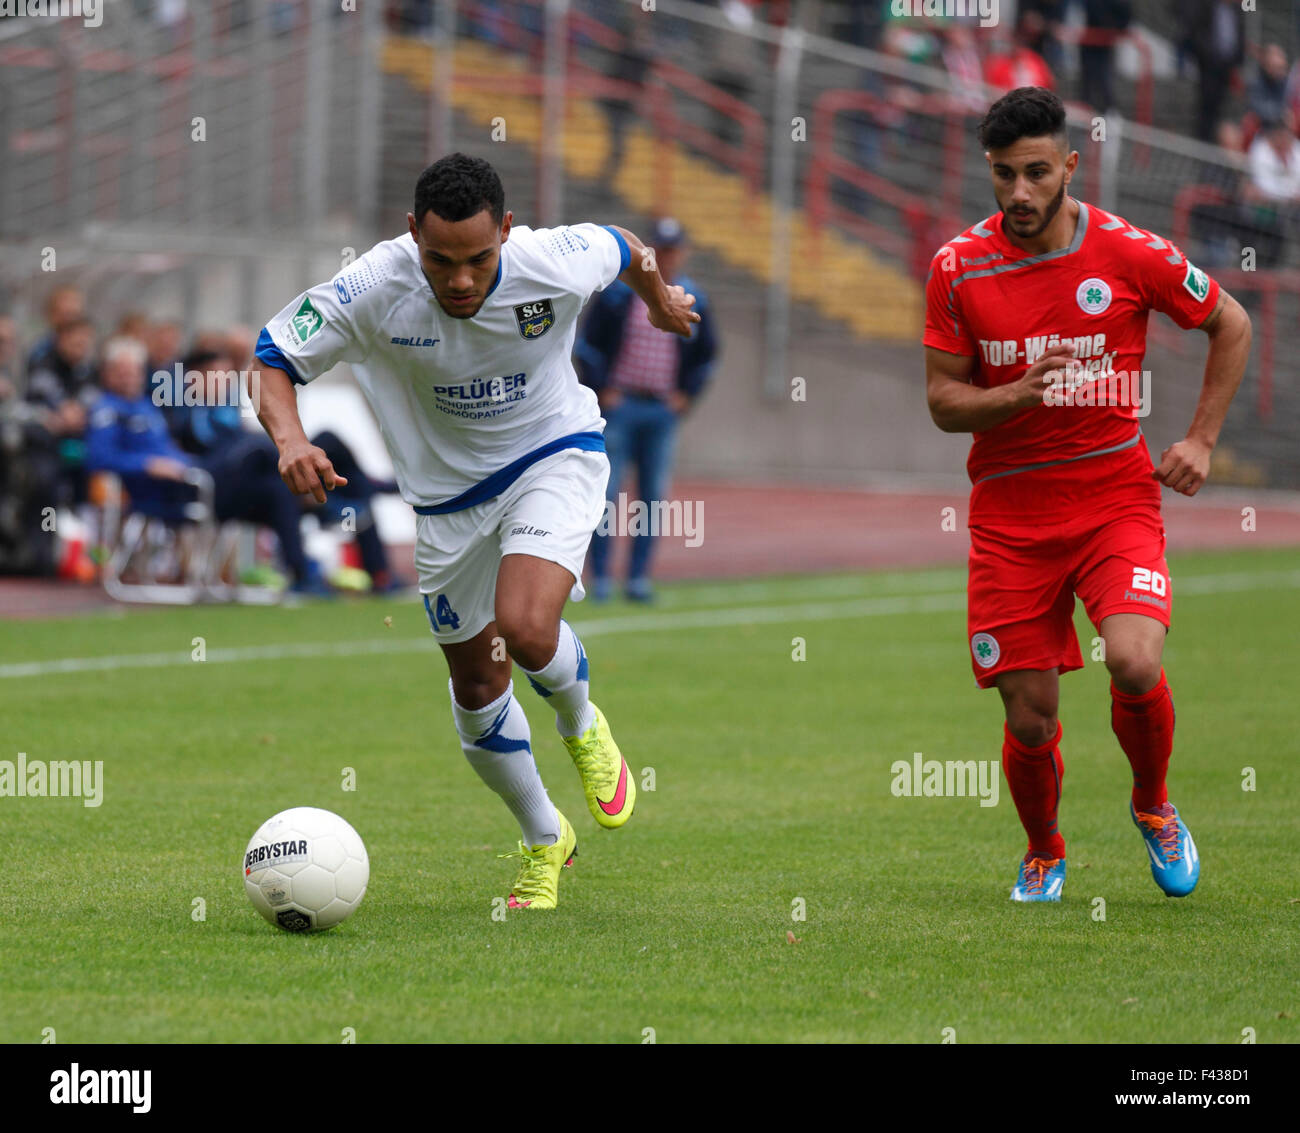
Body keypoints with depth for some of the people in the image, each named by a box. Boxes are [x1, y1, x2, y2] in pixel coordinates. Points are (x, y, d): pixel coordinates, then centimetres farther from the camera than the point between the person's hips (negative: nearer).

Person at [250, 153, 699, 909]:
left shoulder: (557, 263, -26)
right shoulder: (374, 289, -27)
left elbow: (625, 250, -2)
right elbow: (275, 355, -17)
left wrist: (662, 298, 21)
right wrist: (289, 435, -38)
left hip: (555, 456, -2)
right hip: (447, 493, 2)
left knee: (526, 627, -28)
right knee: (477, 688, 10)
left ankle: (583, 726, 9)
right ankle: (544, 840, 36)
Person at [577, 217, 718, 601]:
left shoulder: (692, 300, 7)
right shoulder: (618, 292, -3)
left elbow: (707, 351, 18)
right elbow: (588, 343, 0)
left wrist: (687, 394, 8)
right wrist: (601, 391, -6)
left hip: (663, 411, 3)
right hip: (619, 406, -3)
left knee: (653, 495, 2)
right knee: (606, 493, -5)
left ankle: (638, 578, 7)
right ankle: (599, 578, -1)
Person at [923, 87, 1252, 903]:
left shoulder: (1128, 252, -6)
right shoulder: (959, 268, -3)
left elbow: (1232, 325, 9)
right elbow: (943, 402, 2)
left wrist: (1201, 440, 2)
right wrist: (1015, 395, -18)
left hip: (1116, 492, -1)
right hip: (1009, 511, 1)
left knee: (1136, 663, -24)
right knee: (1029, 720, -1)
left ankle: (1154, 805, 8)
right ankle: (1044, 853, 30)